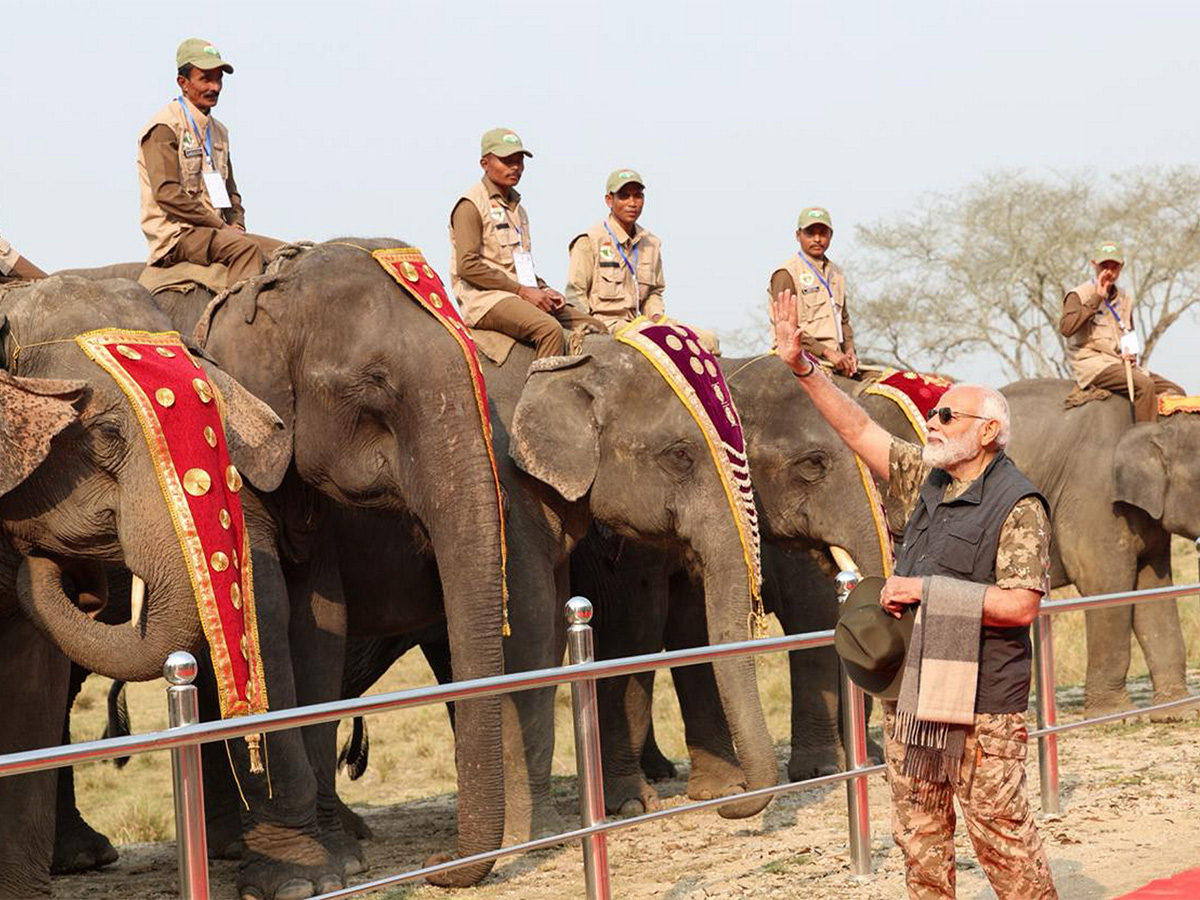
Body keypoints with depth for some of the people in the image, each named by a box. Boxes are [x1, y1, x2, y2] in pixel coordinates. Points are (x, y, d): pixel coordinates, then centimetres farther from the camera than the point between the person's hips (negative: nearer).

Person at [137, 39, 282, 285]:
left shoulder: (218, 131, 20)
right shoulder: (164, 128, -7)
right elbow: (167, 193, -18)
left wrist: (236, 224, 4)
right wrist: (221, 226, -16)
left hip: (214, 229, 9)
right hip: (175, 234, -8)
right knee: (246, 248, -33)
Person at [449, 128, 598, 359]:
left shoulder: (516, 207, 23)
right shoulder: (471, 205, -4)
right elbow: (468, 266, -14)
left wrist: (543, 290, 6)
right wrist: (522, 290, -15)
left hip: (524, 296, 9)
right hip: (486, 297, -9)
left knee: (594, 329, -3)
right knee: (549, 329, -33)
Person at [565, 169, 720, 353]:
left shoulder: (651, 244, 17)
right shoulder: (590, 241, -3)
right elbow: (575, 294, -5)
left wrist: (657, 316, 6)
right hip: (603, 323, -7)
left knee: (708, 339, -11)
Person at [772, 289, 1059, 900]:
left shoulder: (1017, 504, -11)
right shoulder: (926, 480, 11)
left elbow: (1020, 604, -19)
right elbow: (858, 428, 15)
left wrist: (926, 590, -16)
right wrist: (802, 367, 7)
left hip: (982, 703, -7)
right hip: (910, 694, 8)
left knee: (999, 834, -3)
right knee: (918, 835, 11)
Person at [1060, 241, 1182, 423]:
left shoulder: (1124, 299, 18)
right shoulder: (1078, 295, -3)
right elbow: (1066, 328, -22)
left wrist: (1131, 353, 6)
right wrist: (1096, 299, -19)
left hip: (1121, 364, 8)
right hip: (1091, 365, -8)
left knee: (1175, 391, -5)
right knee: (1144, 385, -31)